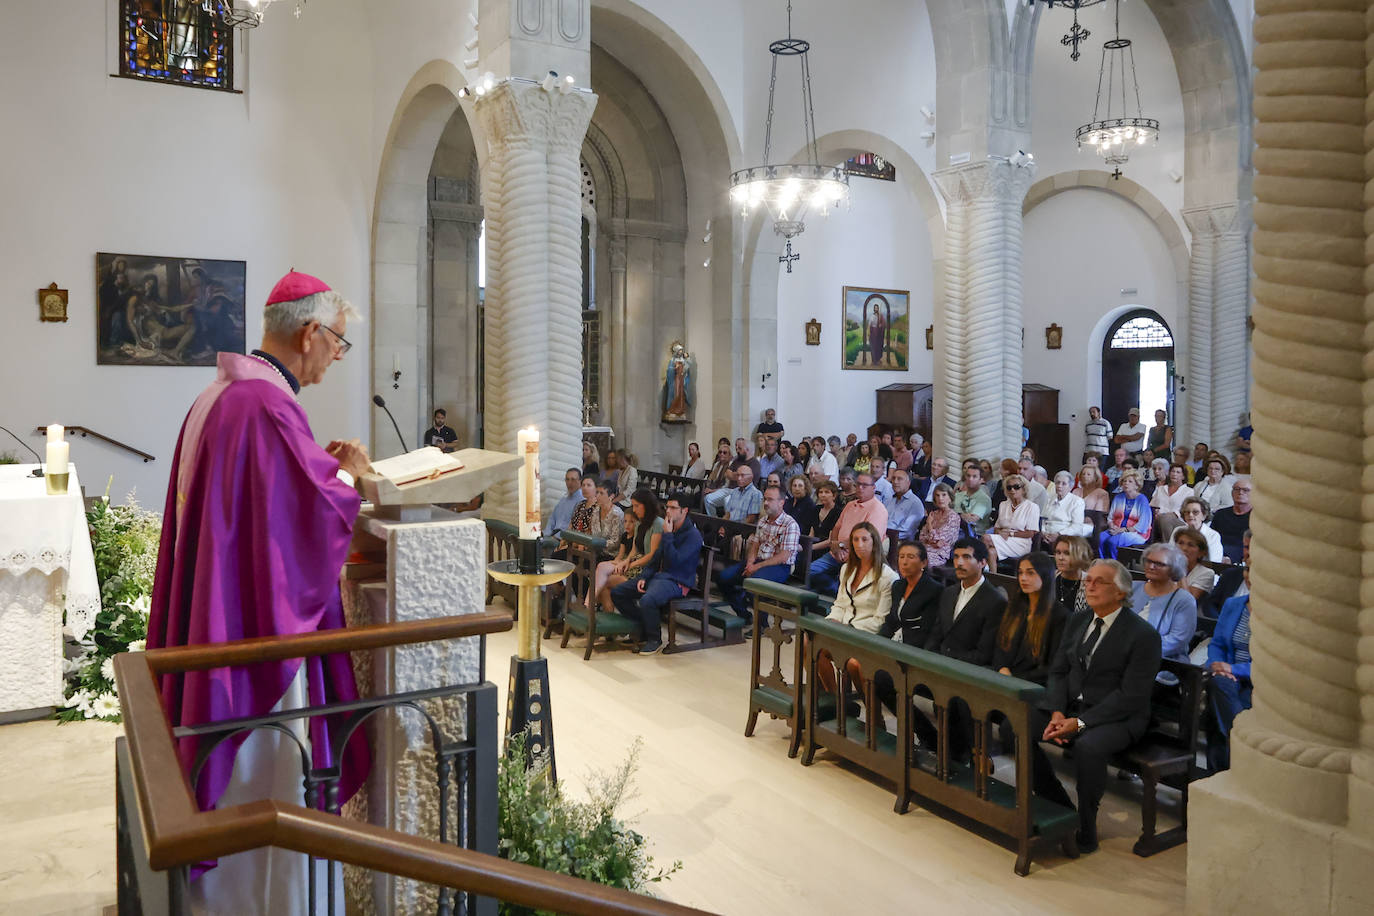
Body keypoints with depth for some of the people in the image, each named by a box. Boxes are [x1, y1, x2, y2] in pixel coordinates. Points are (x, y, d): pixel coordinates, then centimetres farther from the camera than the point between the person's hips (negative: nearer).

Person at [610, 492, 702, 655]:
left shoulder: (693, 535, -11)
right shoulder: (668, 529, 15)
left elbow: (674, 561, -20)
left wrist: (667, 535, -16)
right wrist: (644, 577, 5)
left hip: (677, 582, -9)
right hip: (658, 575, 9)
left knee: (647, 601, -36)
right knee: (617, 593, 0)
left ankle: (655, 639, -11)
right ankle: (643, 629, 5)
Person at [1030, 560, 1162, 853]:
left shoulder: (1143, 635, -11)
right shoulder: (1076, 622, 10)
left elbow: (1130, 696, -16)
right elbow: (1058, 671, 10)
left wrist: (1080, 722, -22)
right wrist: (1057, 712, -9)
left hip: (1119, 718, -6)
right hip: (1070, 707, 7)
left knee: (1087, 746, -37)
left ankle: (1085, 832, -15)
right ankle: (1060, 809, 1)